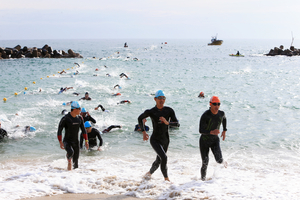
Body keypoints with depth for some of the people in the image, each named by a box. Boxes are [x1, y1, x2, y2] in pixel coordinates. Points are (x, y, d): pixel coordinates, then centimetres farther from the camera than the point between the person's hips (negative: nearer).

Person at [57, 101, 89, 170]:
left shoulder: (80, 118, 3)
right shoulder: (65, 118, -14)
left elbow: (83, 130, 15)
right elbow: (59, 131, -10)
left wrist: (86, 140, 9)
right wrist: (60, 142, -17)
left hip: (76, 142, 5)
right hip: (67, 141, -5)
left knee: (76, 159, 3)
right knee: (70, 152, -33)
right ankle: (69, 162, -5)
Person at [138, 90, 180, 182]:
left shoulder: (169, 110, -6)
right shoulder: (151, 112, -12)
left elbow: (177, 123, -9)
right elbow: (140, 119, 6)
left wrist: (167, 123, -27)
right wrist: (143, 132, 3)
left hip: (165, 140, 4)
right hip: (155, 139, -4)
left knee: (159, 160, 19)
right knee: (164, 157, -24)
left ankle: (150, 172, 47)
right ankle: (166, 178, -9)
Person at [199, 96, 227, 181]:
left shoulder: (221, 113, -8)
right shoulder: (205, 116, -23)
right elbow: (201, 130, -26)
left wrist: (224, 130, 17)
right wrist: (211, 132, -42)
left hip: (215, 140, 3)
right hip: (204, 141, -3)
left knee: (219, 160, -16)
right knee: (205, 163, 0)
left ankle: (223, 162, 22)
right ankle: (203, 177, 27)